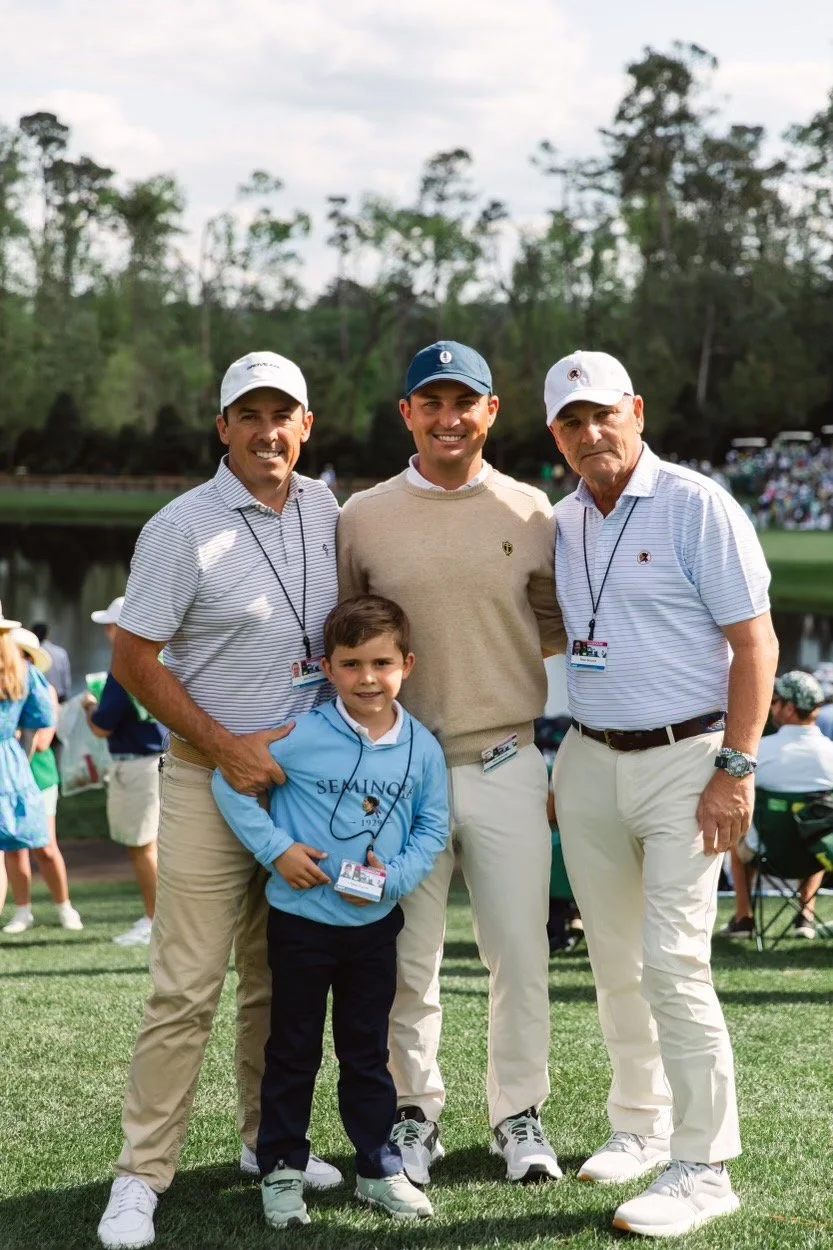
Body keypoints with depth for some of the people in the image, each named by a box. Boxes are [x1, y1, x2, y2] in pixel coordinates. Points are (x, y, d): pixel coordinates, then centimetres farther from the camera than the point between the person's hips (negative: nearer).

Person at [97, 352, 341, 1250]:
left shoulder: (326, 513, 6)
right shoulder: (183, 528, -11)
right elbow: (133, 660, -10)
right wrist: (227, 749, -14)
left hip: (305, 770, 5)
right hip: (212, 774, -5)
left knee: (279, 977, 13)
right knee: (187, 986, -7)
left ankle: (268, 1139, 26)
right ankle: (142, 1174, -1)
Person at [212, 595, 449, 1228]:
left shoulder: (422, 749, -4)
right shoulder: (303, 735, -15)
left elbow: (433, 829, 3)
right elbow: (230, 780, -10)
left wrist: (396, 876, -14)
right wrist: (276, 847, -14)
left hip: (375, 923, 3)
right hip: (302, 919, -3)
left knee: (368, 1051, 15)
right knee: (294, 1052, 9)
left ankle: (380, 1168, 24)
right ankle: (282, 1169, 20)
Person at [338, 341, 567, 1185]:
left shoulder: (530, 513, 5)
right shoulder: (363, 517, 3)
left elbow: (554, 625, 16)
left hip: (507, 764, 0)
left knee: (521, 952, 4)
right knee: (406, 960, 6)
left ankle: (519, 1115, 19)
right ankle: (415, 1114, 21)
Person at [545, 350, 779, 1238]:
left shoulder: (697, 507, -9)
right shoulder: (561, 524, 9)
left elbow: (755, 643, -11)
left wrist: (735, 770, -16)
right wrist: (560, 767, 9)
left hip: (683, 761, -6)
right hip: (589, 762, 6)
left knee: (673, 963, -11)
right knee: (614, 961, 12)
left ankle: (702, 1166, -4)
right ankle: (639, 1125, 28)